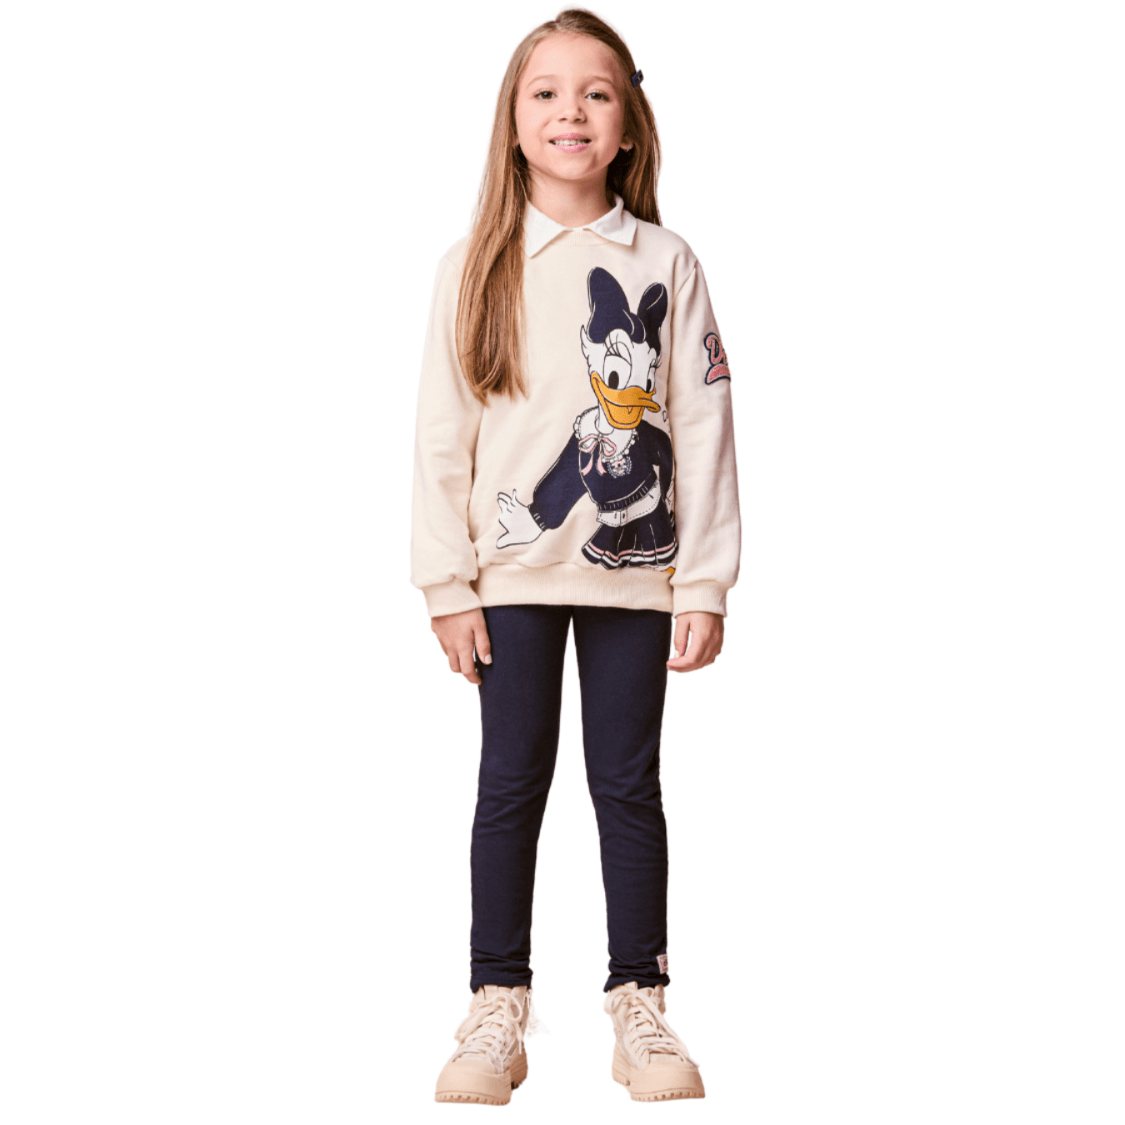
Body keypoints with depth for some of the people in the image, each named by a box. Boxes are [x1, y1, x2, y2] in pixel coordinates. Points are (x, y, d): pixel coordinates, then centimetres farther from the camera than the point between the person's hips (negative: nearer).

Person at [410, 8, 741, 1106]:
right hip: (513, 574, 0)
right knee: (511, 785, 5)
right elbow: (441, 432, 1)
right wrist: (447, 582, -3)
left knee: (629, 786, 6)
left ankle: (638, 1003, 17)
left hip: (635, 572, 0)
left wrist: (704, 580, -3)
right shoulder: (475, 267, 1)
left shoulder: (667, 264, 2)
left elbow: (704, 426, 1)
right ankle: (498, 1007, 15)